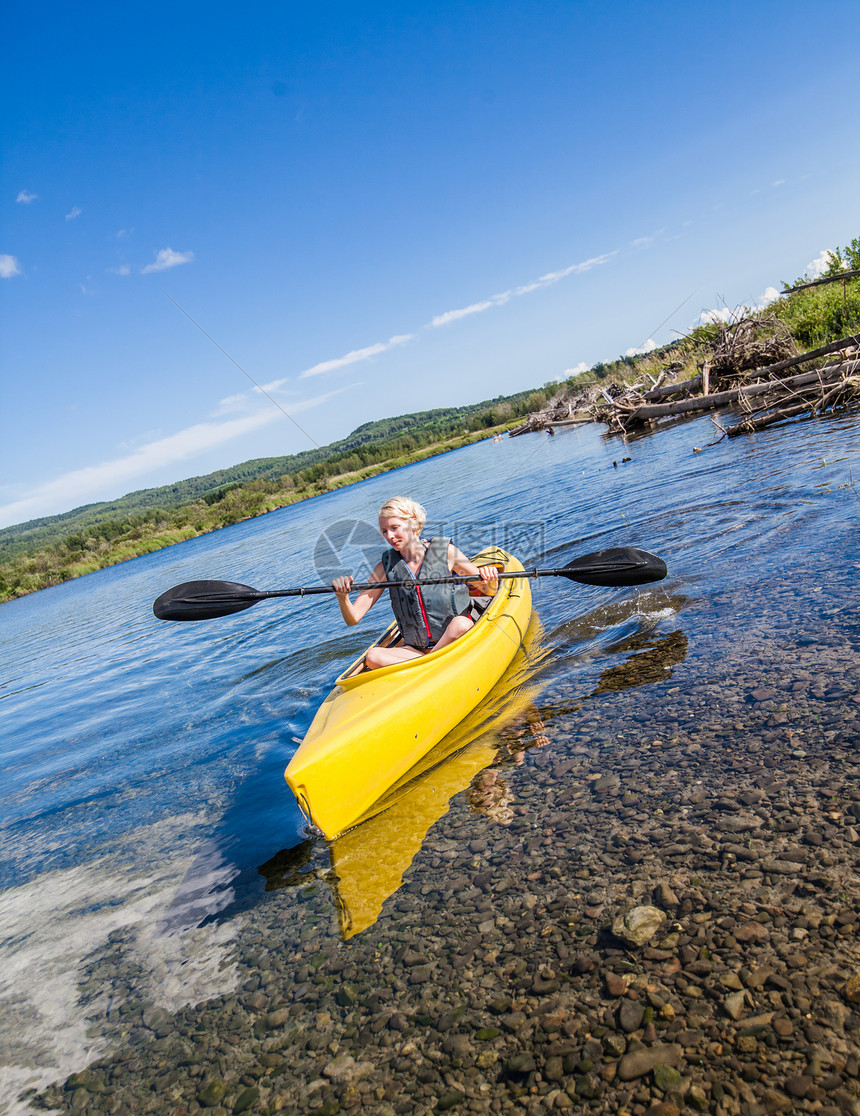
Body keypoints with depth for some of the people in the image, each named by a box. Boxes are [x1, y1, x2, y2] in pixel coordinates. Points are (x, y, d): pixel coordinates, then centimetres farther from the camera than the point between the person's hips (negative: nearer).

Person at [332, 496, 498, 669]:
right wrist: (342, 597, -22)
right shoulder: (386, 567, 2)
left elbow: (489, 591, 3)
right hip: (415, 649, 2)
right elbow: (353, 619, -1)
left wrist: (490, 581, -20)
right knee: (373, 656, -25)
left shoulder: (445, 551, -3)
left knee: (461, 623, -34)